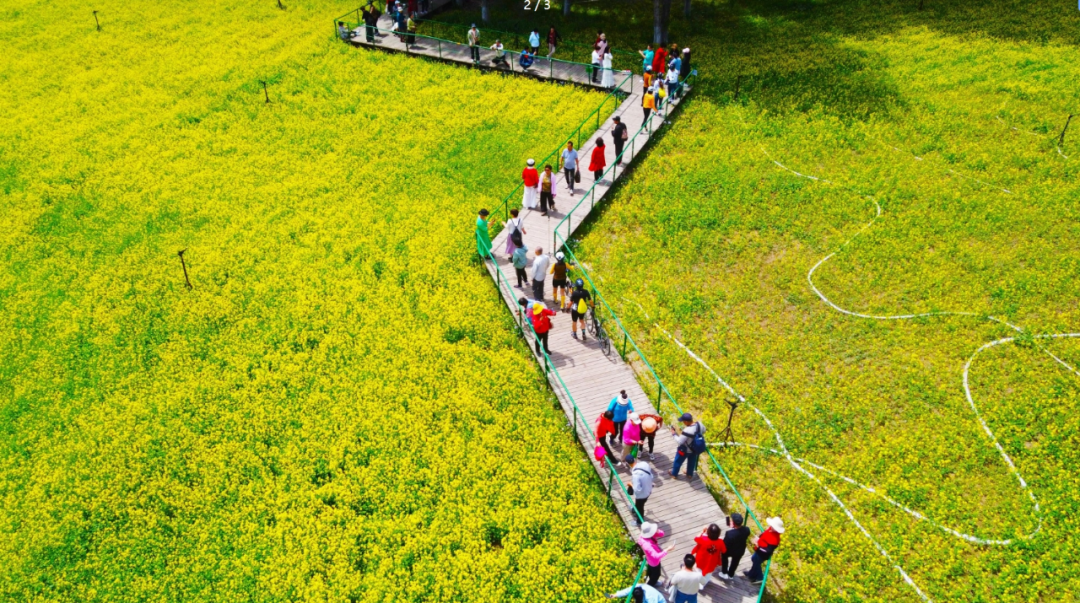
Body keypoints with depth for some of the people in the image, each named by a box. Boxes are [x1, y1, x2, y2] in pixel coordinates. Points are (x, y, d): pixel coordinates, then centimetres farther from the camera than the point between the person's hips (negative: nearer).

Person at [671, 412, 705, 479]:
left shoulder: (687, 431, -41)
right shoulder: (699, 424, -21)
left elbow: (679, 442, -30)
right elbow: (703, 430, 3)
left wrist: (674, 434, -18)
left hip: (686, 450, -6)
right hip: (695, 448, 6)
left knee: (678, 461, 23)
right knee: (692, 461, 32)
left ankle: (674, 474, 46)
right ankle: (690, 474, 54)